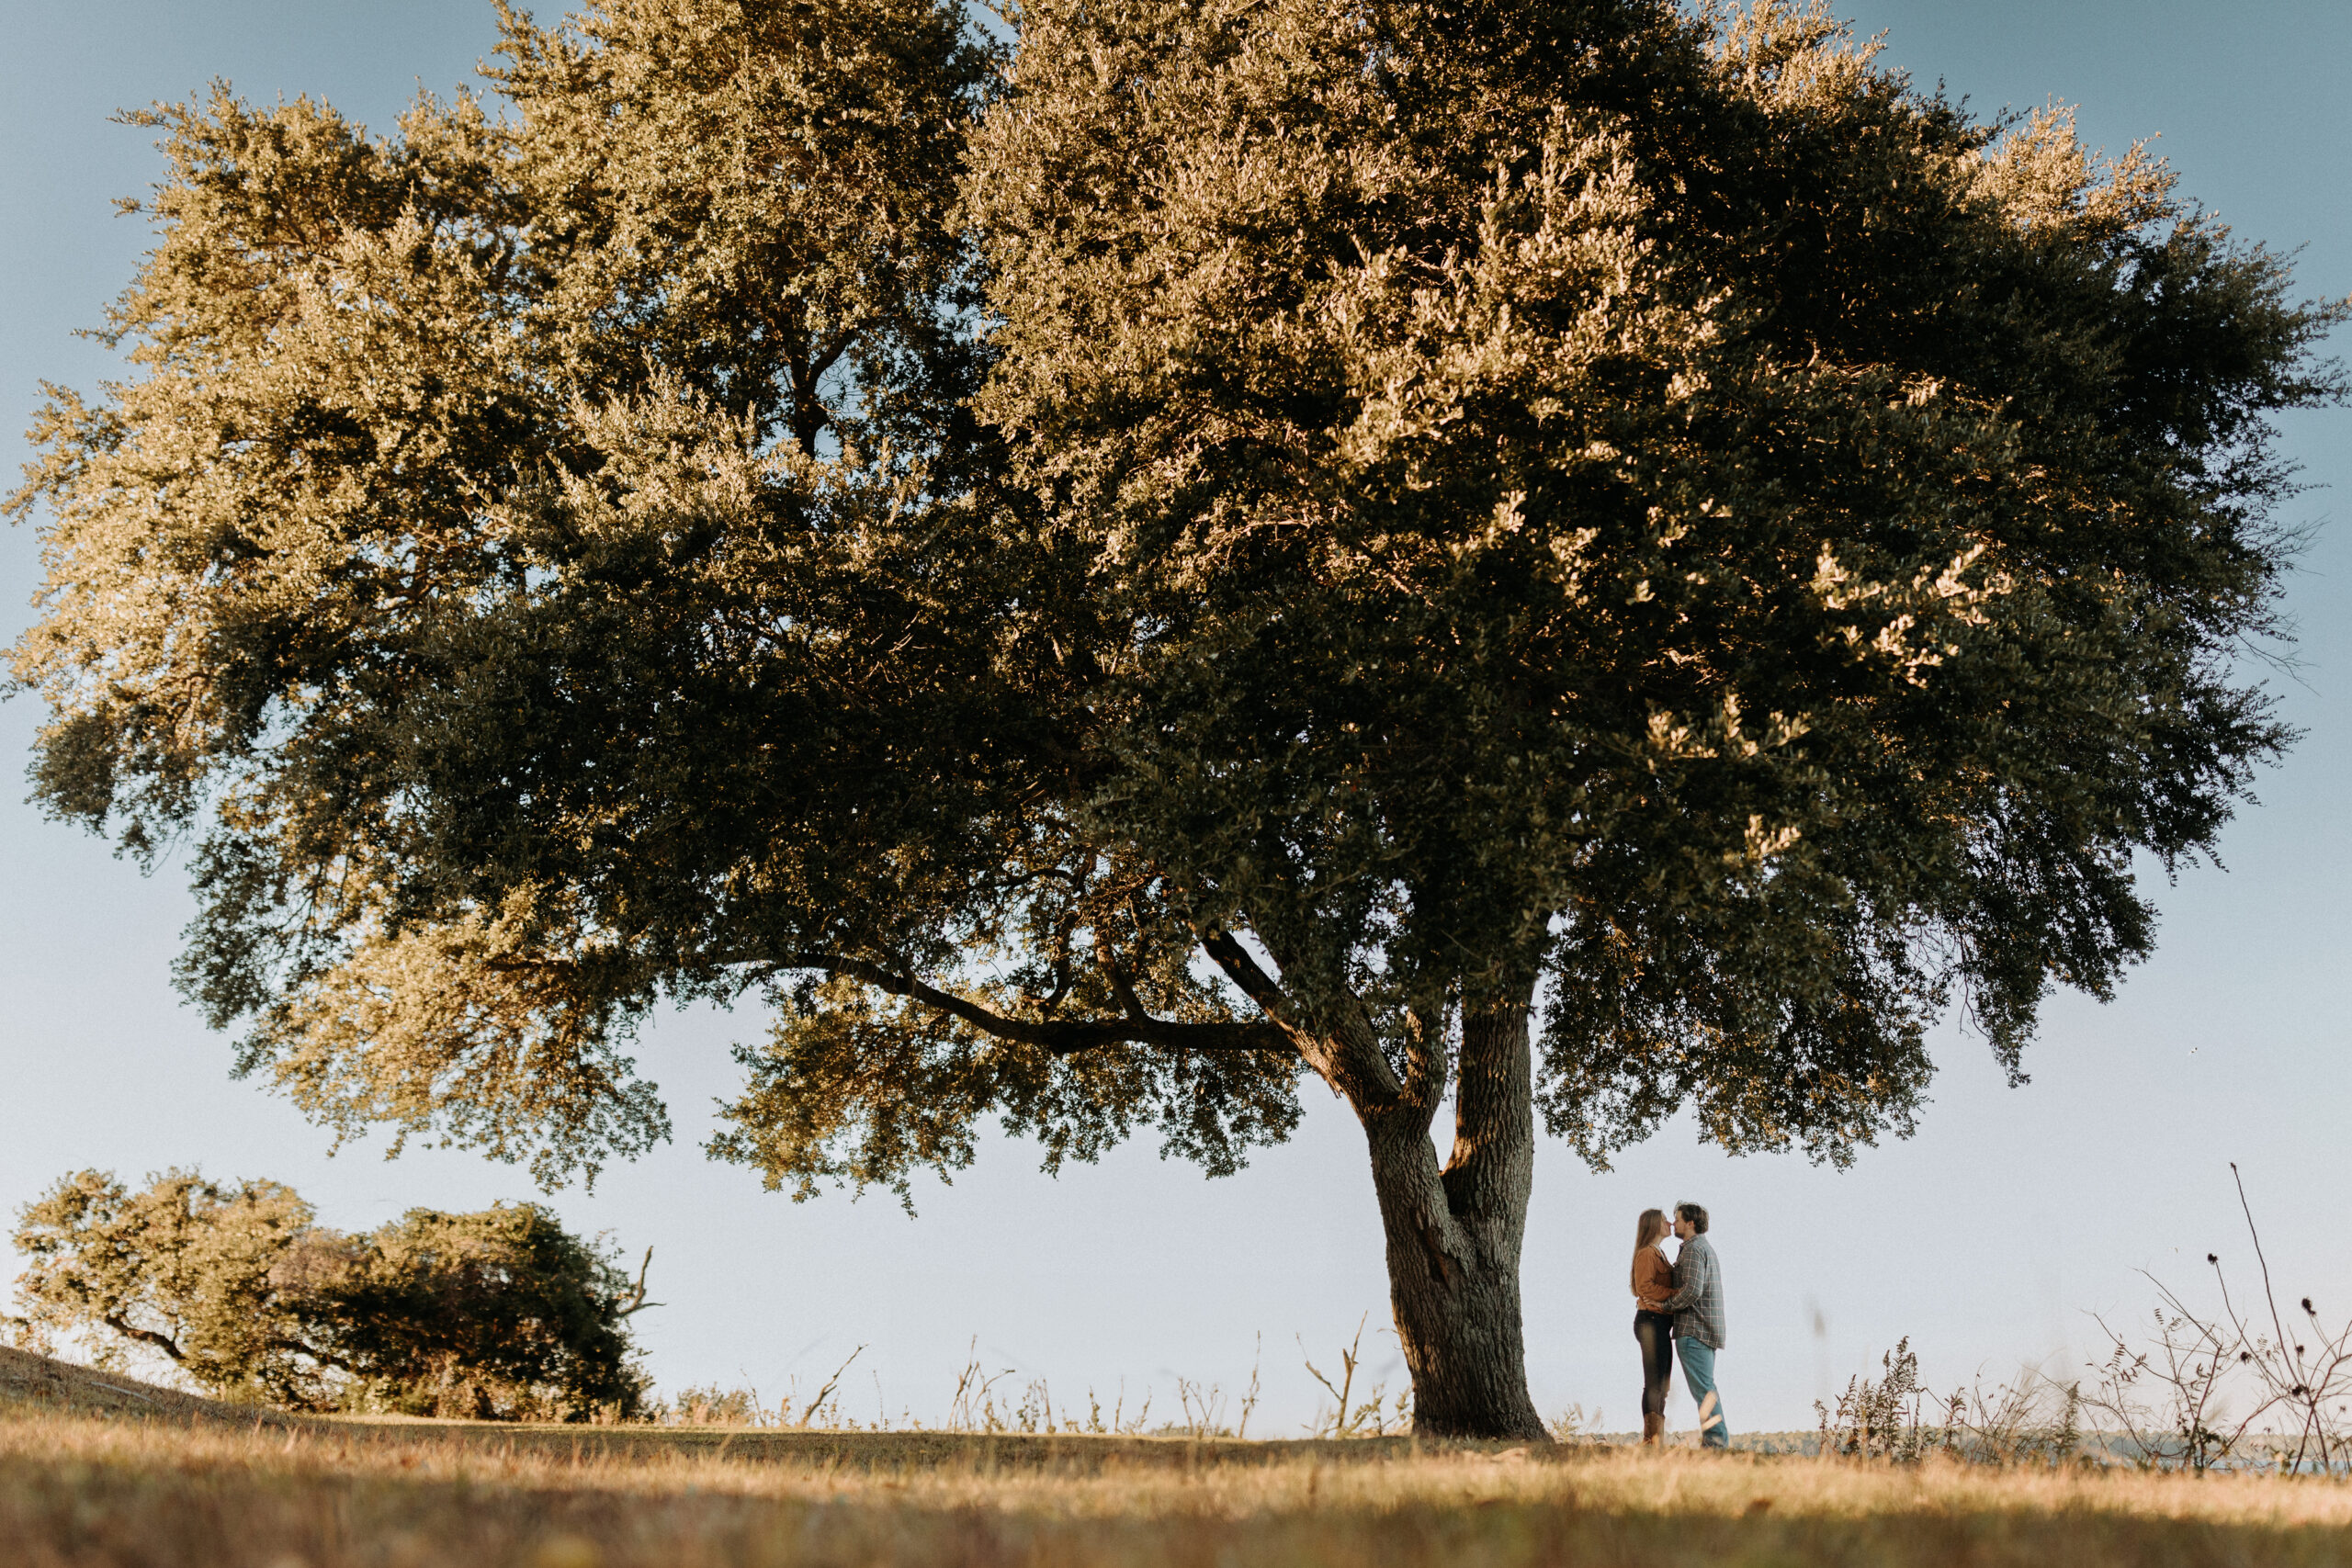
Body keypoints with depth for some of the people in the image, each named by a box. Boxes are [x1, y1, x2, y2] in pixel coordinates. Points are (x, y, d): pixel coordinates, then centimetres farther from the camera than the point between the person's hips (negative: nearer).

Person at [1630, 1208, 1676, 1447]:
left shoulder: (1658, 1254, 22)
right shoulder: (1646, 1253, -8)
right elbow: (1645, 1287, -20)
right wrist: (1676, 1293, -19)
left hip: (1660, 1323, 10)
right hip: (1651, 1321, -10)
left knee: (1661, 1385, 10)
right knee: (1655, 1383, -11)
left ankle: (1654, 1441, 13)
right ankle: (1651, 1440, -11)